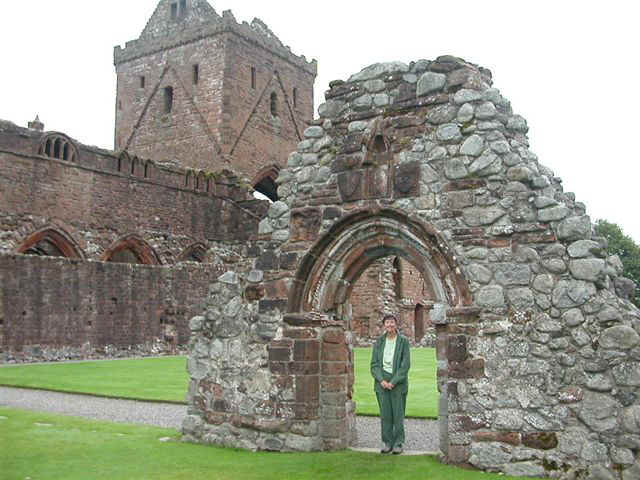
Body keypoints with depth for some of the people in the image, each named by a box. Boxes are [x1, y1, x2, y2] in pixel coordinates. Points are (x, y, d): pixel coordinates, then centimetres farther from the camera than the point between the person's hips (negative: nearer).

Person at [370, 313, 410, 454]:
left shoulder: (403, 341, -1)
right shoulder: (379, 342, 7)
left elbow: (405, 364, -5)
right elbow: (374, 363, 5)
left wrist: (393, 382, -11)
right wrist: (381, 380, -9)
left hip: (398, 382, -2)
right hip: (382, 381, 2)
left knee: (398, 414, 1)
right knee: (385, 414, 4)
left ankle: (398, 443, 11)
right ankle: (387, 443, 14)